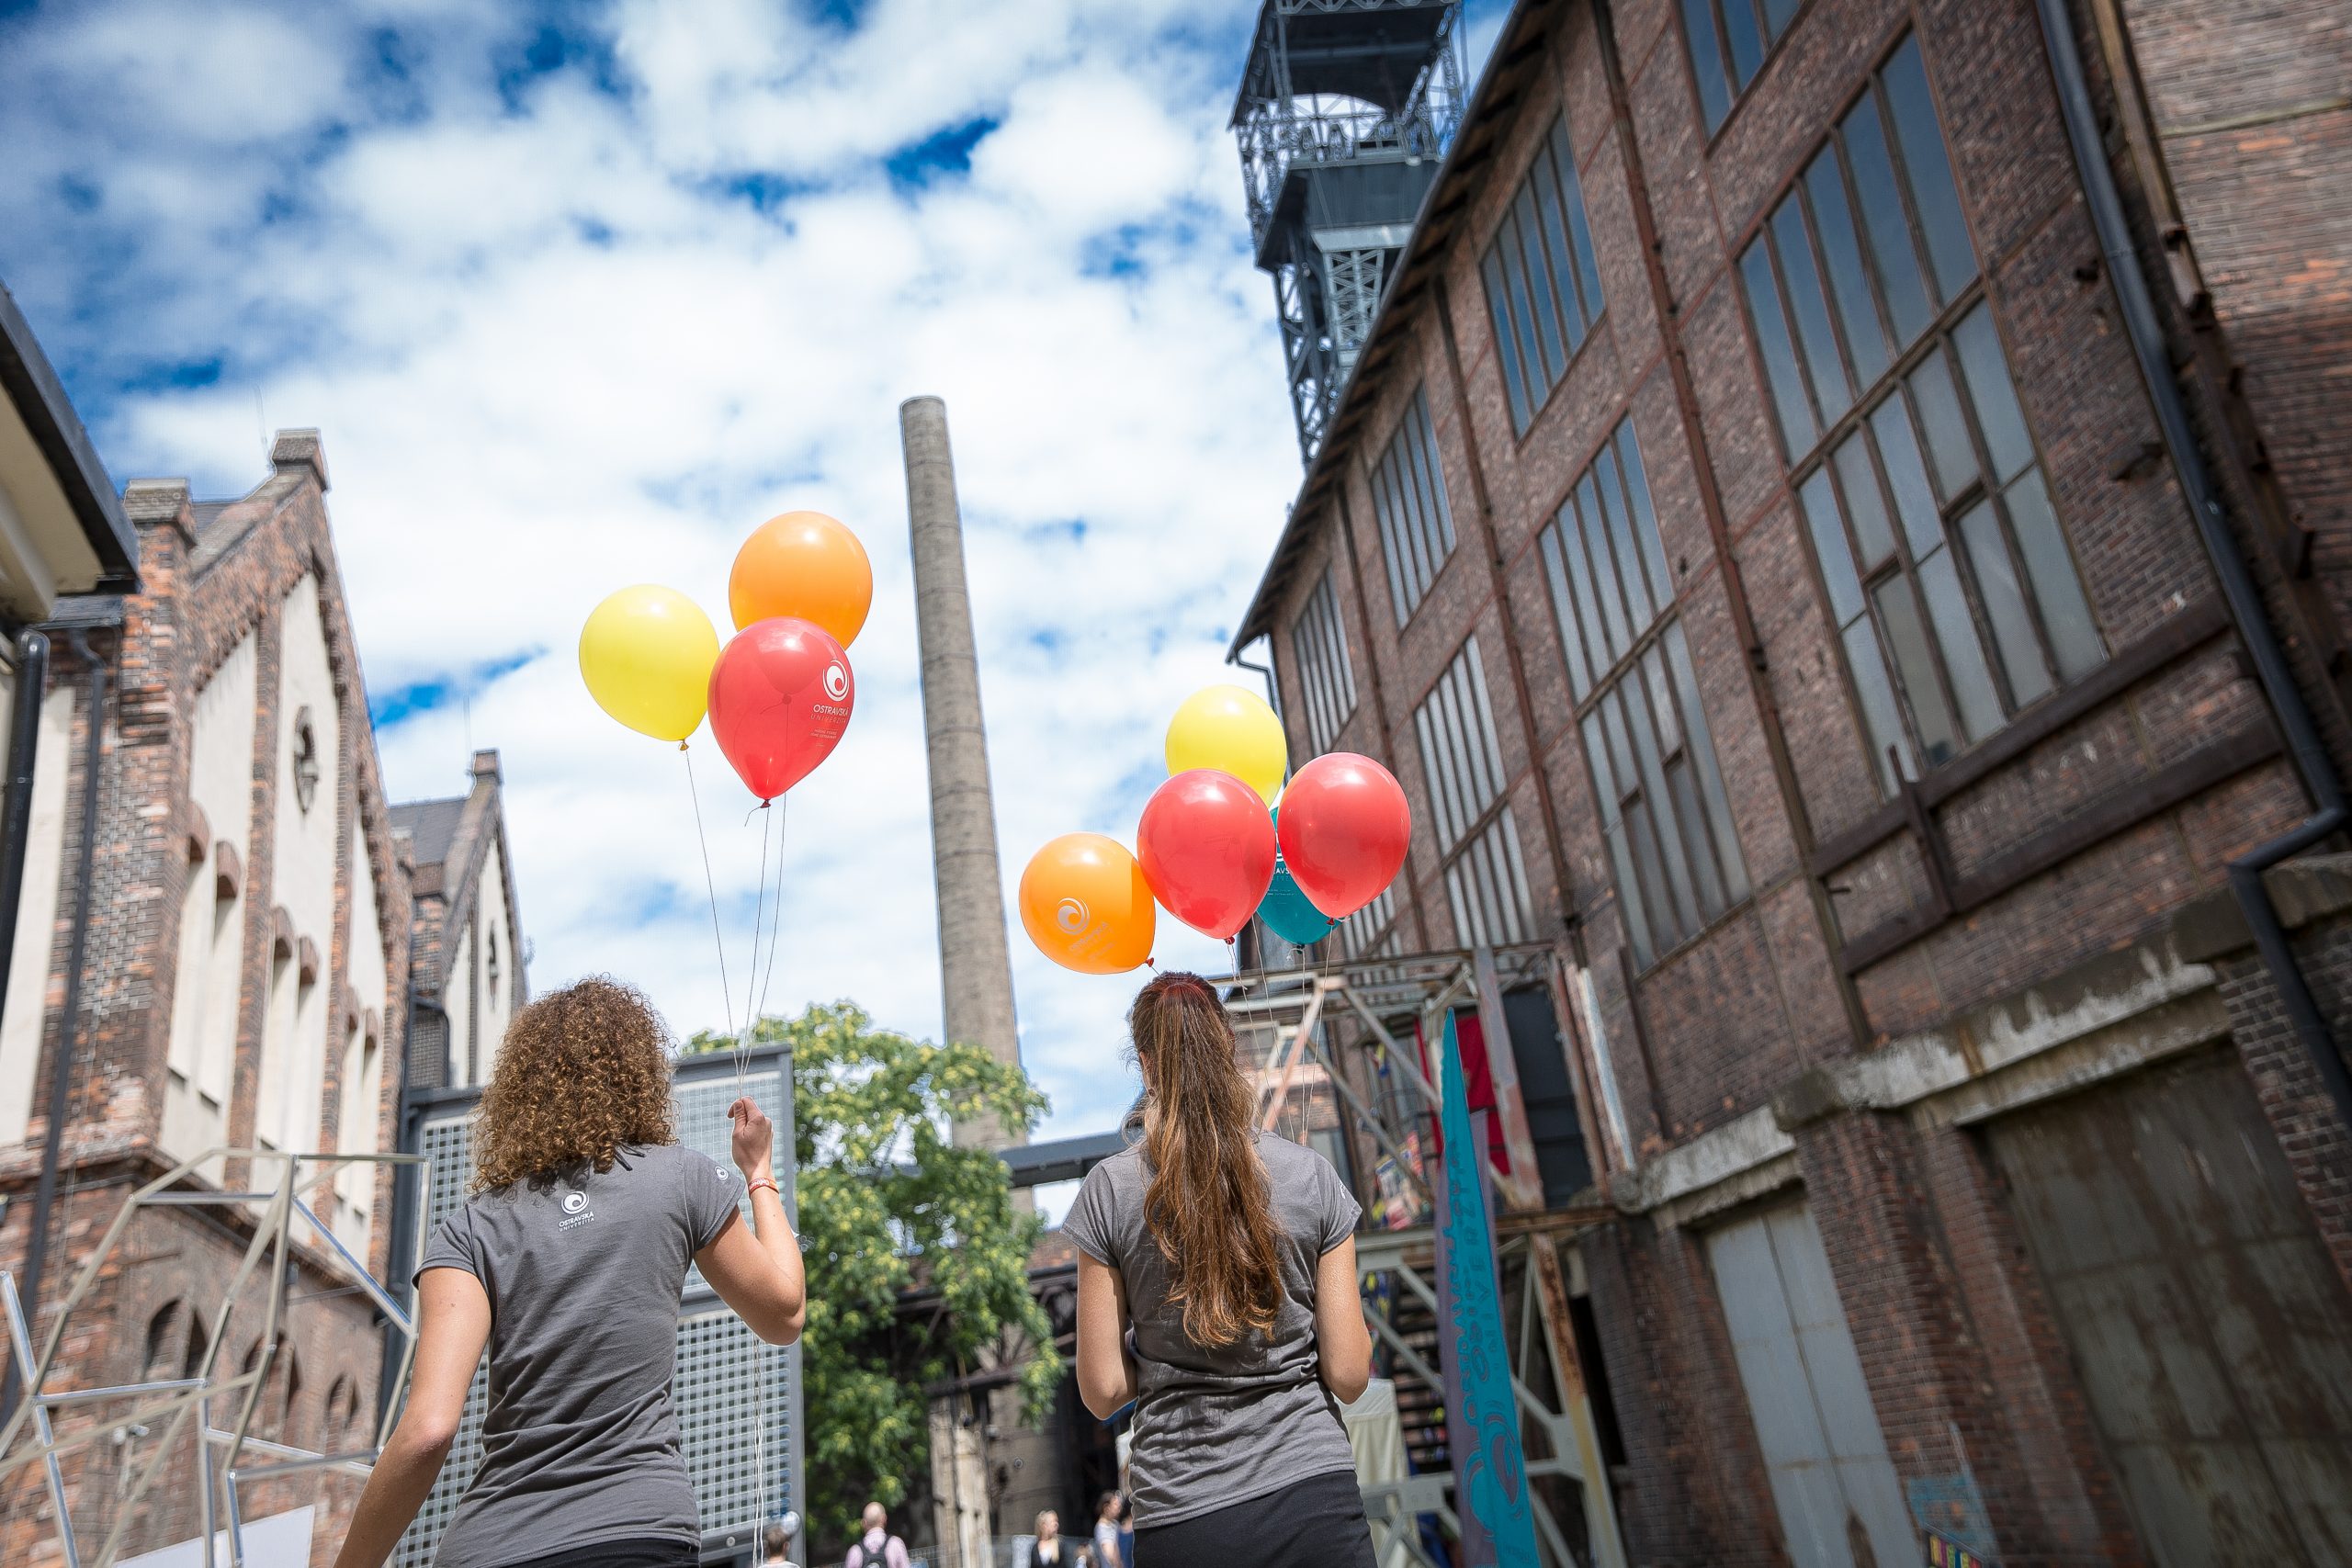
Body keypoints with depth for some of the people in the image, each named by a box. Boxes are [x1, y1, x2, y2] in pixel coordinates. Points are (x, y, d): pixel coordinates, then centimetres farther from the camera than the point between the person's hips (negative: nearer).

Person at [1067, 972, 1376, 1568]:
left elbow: (1102, 1392, -4)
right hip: (1317, 1501, 1)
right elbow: (1349, 1376, -3)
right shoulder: (1312, 1174, -4)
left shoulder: (1110, 1190, -7)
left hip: (1183, 1518, -1)